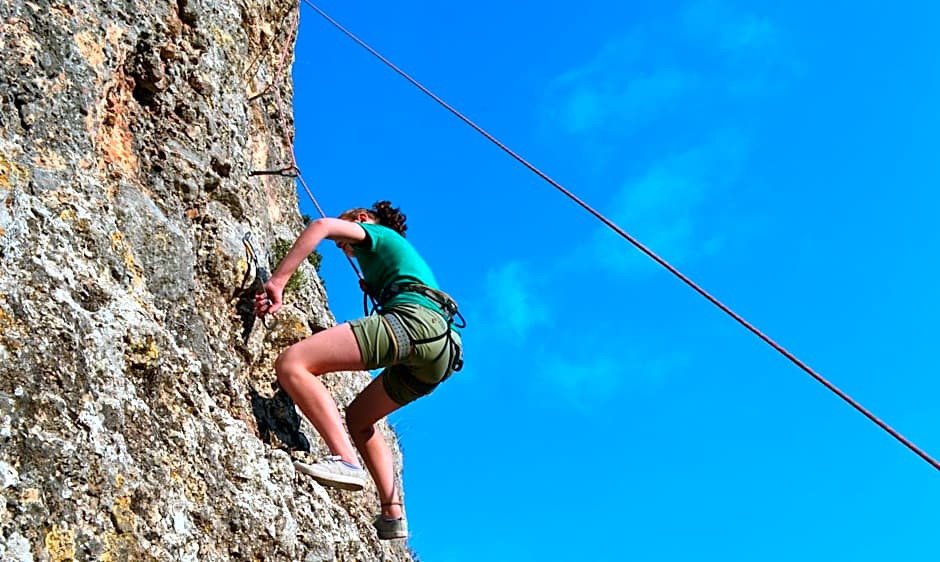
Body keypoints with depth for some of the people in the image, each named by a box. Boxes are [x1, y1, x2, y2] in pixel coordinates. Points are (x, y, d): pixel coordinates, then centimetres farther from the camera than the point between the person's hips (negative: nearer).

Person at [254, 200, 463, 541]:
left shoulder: (376, 233, 19)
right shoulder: (402, 254, 42)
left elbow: (323, 226, -1)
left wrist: (277, 281, -6)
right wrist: (375, 291, 41)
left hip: (413, 318, -9)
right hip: (445, 347, 9)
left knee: (291, 363, -16)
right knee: (357, 417, 27)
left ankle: (345, 461, -31)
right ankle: (392, 516, 16)